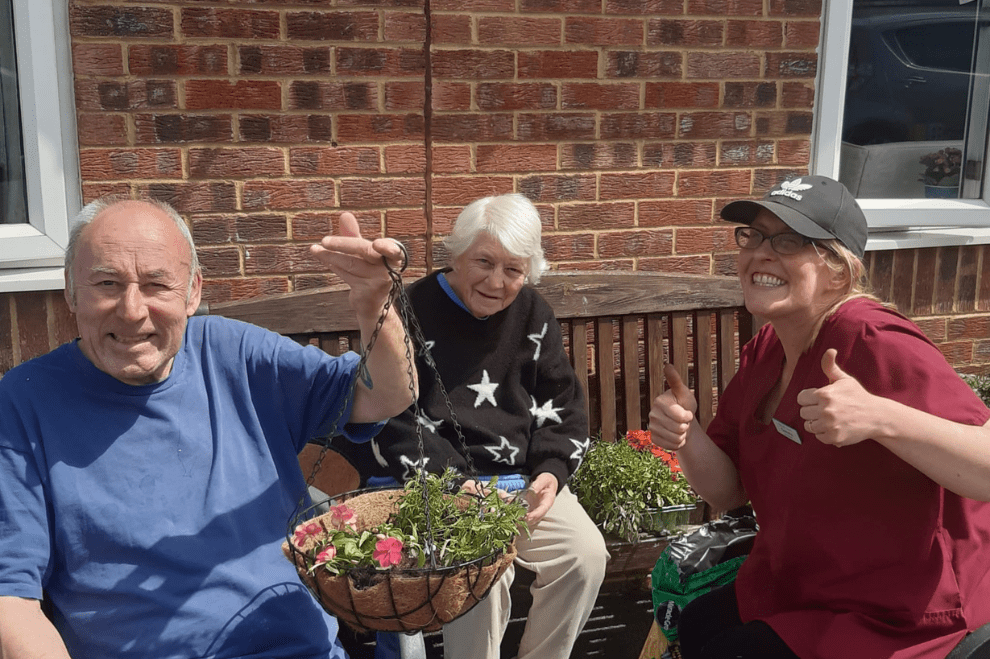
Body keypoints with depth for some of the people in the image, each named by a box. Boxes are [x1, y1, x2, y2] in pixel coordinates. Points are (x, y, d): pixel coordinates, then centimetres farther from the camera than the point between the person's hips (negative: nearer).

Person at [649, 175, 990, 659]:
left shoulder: (876, 345, -26)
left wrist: (880, 418, -47)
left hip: (898, 617, -7)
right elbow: (728, 492, 2)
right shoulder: (764, 351, 0)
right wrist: (685, 434, -17)